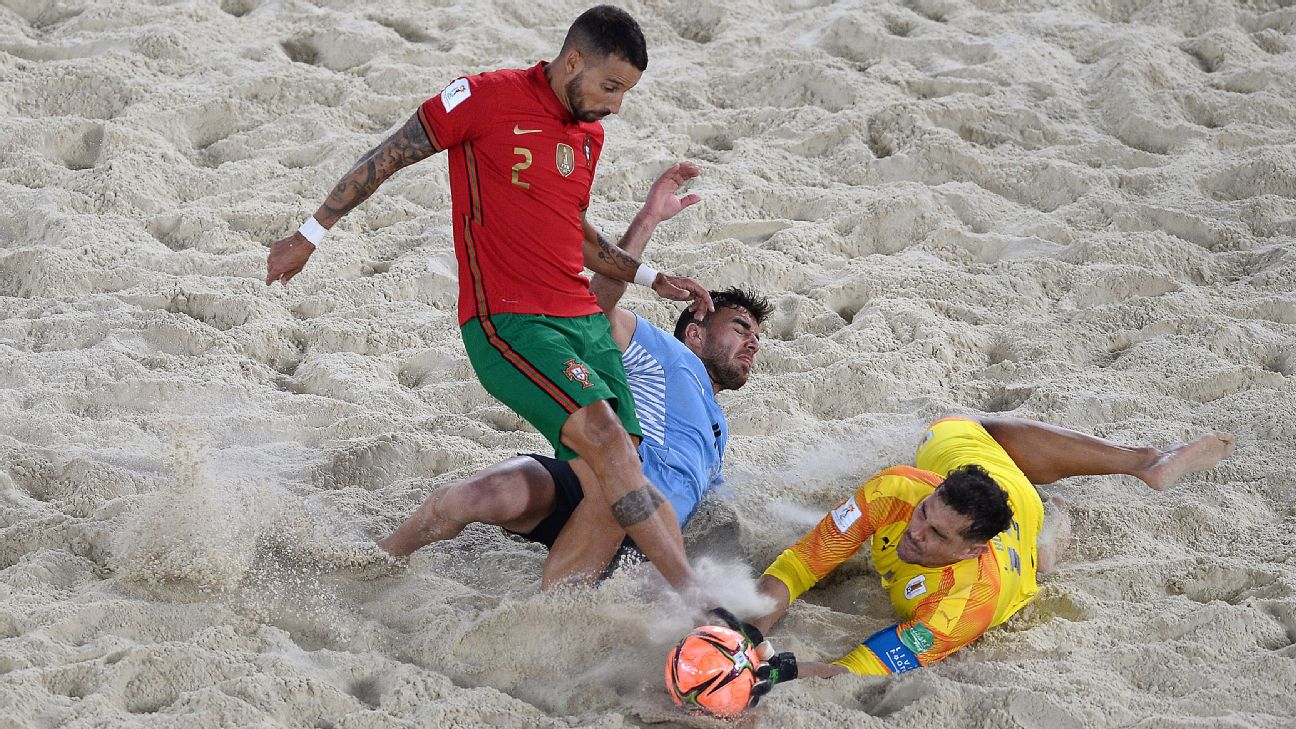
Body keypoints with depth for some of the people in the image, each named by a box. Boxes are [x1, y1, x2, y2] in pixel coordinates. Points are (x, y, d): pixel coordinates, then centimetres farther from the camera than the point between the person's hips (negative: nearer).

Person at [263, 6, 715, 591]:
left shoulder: (590, 134, 17)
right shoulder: (489, 98, -6)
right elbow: (387, 158, 1)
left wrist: (649, 278, 24)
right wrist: (310, 236, 3)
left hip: (583, 320, 8)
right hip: (507, 322, -8)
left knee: (614, 483, -7)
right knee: (604, 435, -24)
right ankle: (692, 593, -26)